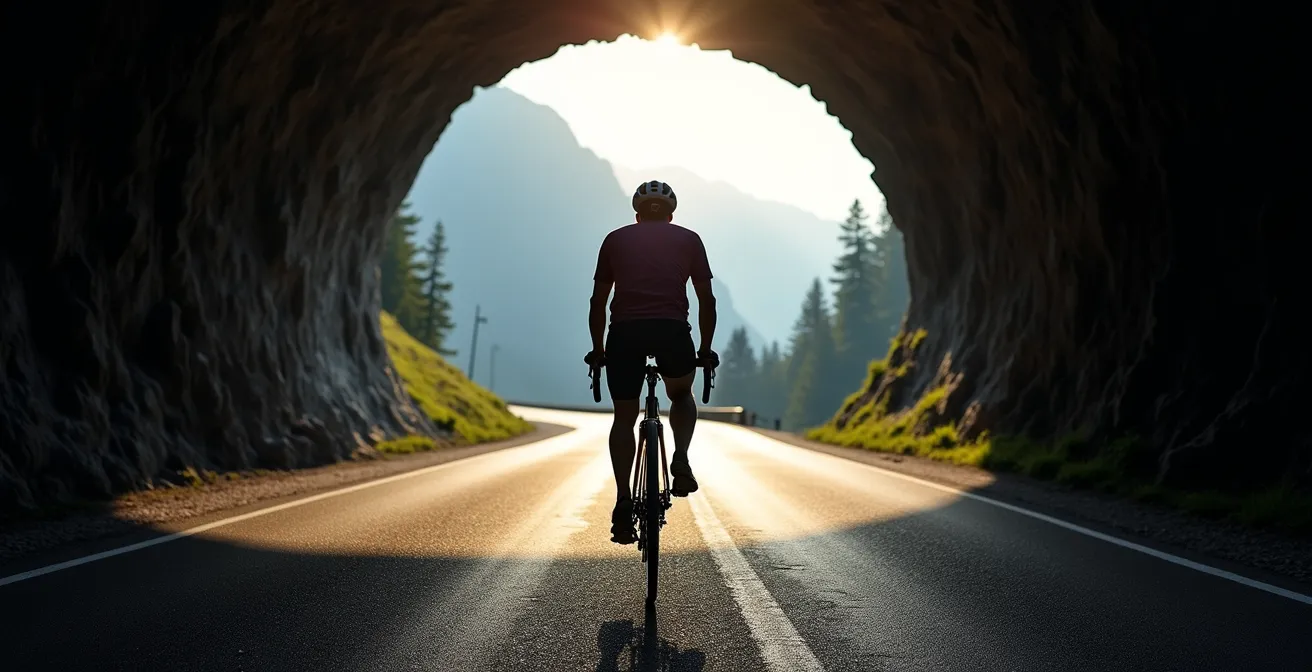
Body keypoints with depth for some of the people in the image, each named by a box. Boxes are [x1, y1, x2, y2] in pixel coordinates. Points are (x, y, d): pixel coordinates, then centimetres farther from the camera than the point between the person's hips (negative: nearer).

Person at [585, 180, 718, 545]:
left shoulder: (615, 239, 19)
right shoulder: (688, 239, 17)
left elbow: (598, 302, 19)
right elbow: (707, 300, 15)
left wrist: (597, 350, 27)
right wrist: (706, 349, 24)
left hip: (625, 331, 1)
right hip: (672, 329, 0)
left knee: (624, 418, 12)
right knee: (681, 395, 27)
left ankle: (623, 505, 4)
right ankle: (681, 462, 4)